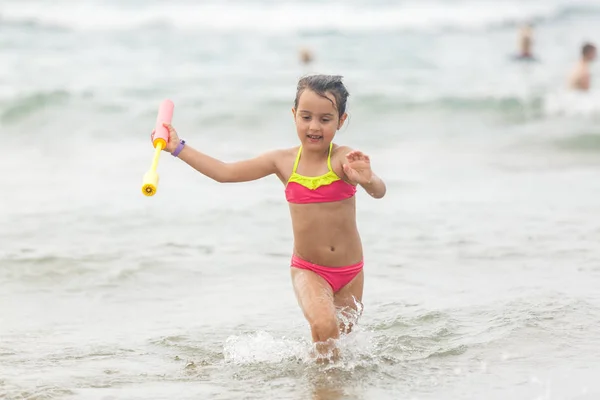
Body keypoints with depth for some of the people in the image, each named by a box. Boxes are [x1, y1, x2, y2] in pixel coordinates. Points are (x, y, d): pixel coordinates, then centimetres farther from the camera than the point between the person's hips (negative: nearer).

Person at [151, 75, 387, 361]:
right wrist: (179, 148, 5)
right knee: (323, 326, -26)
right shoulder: (283, 161, -4)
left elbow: (379, 192, -31)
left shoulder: (344, 159, -15)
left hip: (350, 272, 0)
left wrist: (367, 180, -55)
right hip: (308, 270, 0)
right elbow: (226, 172, 4)